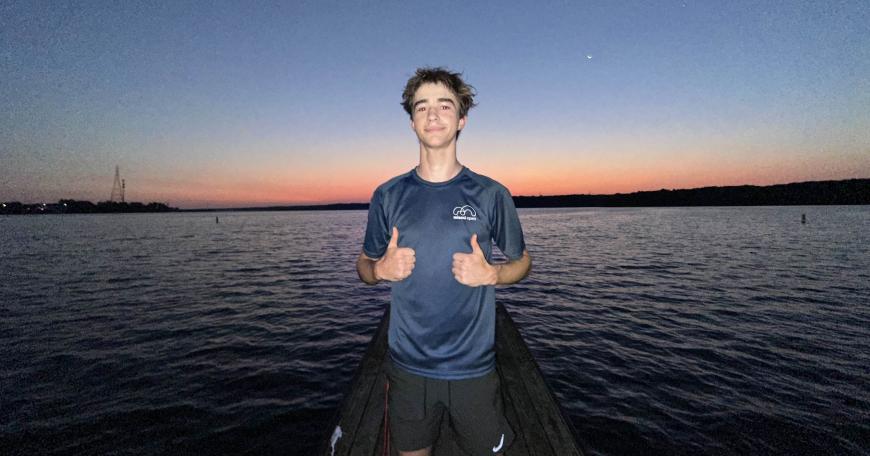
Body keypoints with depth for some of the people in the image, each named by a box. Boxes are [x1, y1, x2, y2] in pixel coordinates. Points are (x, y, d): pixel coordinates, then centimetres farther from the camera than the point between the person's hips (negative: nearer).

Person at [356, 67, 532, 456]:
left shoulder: (490, 194, -5)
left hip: (473, 367, -1)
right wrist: (381, 269, -14)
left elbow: (522, 261, 6)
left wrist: (491, 274, -15)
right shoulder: (388, 196, -1)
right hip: (408, 366, 2)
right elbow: (364, 265, 8)